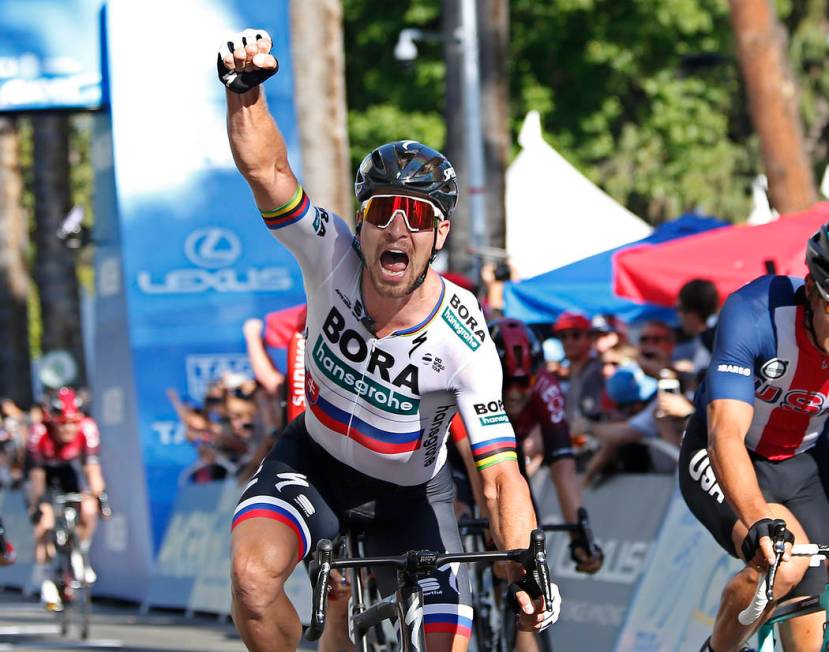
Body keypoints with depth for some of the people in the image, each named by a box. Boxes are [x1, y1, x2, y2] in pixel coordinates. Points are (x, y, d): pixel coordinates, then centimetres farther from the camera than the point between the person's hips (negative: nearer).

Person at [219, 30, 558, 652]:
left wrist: (531, 574, -44)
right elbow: (265, 169, -35)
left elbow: (500, 475, -29)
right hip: (316, 461, 0)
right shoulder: (334, 259, -23)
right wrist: (245, 87, -53)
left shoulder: (463, 340, -27)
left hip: (409, 493, 0)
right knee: (253, 576, -30)